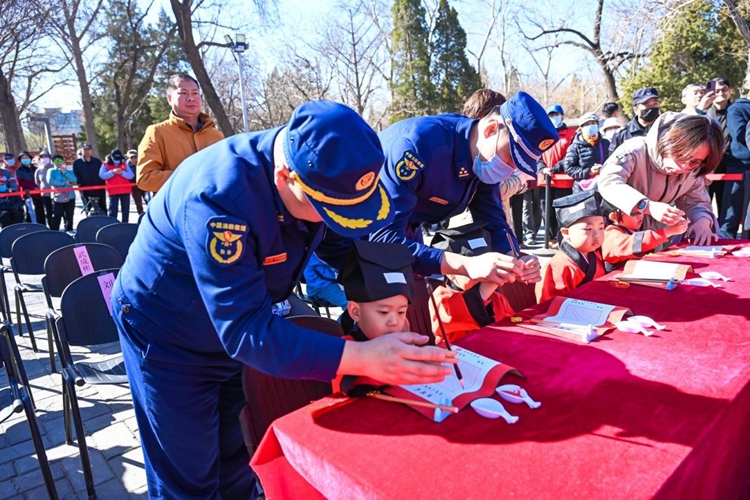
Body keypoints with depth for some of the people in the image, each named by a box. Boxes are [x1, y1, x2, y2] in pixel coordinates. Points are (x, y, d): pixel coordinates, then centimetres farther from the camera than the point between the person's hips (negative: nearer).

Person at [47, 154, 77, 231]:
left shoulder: (69, 171, 9)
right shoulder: (52, 171, 4)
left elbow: (74, 181, -9)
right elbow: (50, 181, -15)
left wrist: (65, 171, -12)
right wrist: (65, 183, -15)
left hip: (70, 198, 2)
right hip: (58, 198, -2)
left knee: (69, 218, 9)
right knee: (56, 218, -4)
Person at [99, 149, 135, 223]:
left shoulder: (124, 164, 10)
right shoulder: (105, 164, 5)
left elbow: (131, 175, -1)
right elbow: (102, 176, -9)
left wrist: (122, 173, -16)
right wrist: (112, 172, -18)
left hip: (125, 190, 2)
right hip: (113, 191, -2)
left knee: (126, 210, 7)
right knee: (113, 210, -5)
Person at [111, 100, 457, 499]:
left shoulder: (320, 174, -15)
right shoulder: (219, 197, -37)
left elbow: (358, 242, -2)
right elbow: (244, 328, -39)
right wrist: (362, 358, -46)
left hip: (240, 327, 6)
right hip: (167, 336, -6)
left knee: (241, 465, 17)